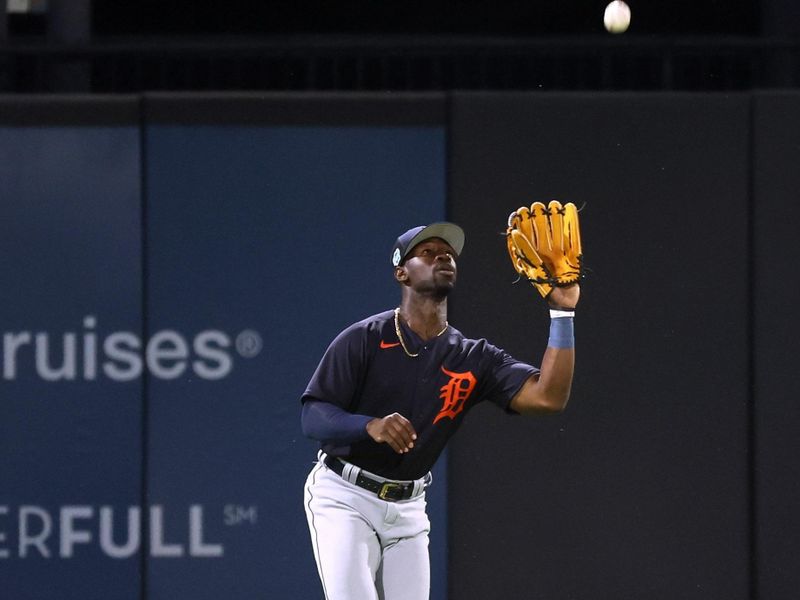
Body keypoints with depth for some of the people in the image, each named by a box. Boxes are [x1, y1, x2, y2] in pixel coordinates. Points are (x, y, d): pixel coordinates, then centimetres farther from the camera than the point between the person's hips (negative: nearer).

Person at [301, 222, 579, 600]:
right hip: (343, 497, -5)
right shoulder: (364, 340, -9)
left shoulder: (474, 359, 2)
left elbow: (548, 397, -12)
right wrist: (371, 426, -35)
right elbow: (312, 418, -15)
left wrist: (562, 314, -17)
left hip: (407, 509, 5)